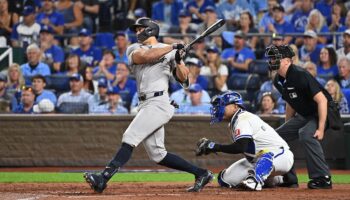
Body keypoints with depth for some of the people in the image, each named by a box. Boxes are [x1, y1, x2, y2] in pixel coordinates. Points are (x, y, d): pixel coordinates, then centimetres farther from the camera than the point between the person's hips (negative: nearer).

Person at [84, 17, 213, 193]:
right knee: (157, 154, 4)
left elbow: (183, 79, 2)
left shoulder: (170, 51, 8)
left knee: (129, 138, -18)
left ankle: (103, 178, -27)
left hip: (159, 103, -6)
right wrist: (171, 48, -8)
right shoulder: (134, 49, 17)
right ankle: (201, 174, 12)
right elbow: (145, 56, -6)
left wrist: (178, 61, -15)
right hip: (145, 104, 6)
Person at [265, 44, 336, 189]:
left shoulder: (300, 75, -26)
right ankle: (289, 179, 16)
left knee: (306, 134, -34)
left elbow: (322, 100, -29)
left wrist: (321, 129, -33)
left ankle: (323, 178, -29)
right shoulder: (279, 81, 1)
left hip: (321, 113, -10)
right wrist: (287, 127, 19)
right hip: (303, 116, 10)